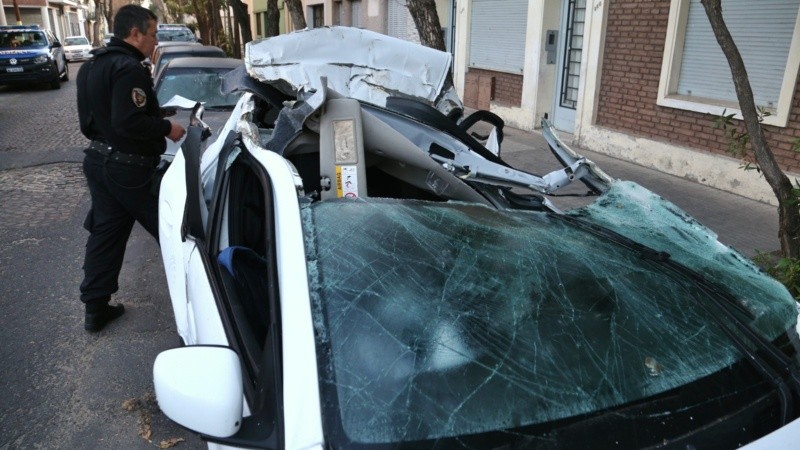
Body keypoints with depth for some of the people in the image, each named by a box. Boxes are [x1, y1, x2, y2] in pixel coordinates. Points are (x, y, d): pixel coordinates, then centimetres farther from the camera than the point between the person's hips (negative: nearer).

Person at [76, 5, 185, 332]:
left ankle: (95, 308, 17)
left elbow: (90, 119, 18)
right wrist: (167, 128, -15)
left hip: (98, 160, 10)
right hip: (128, 167, -10)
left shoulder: (90, 66, 13)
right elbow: (129, 122, -27)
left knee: (105, 233, 12)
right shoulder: (129, 68, -20)